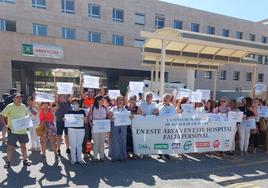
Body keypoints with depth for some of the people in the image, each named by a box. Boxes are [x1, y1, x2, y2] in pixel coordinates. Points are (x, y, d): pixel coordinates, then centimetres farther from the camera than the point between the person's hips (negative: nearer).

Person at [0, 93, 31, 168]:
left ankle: (25, 160, 24)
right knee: (10, 146, 5)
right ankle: (8, 162, 21)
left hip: (23, 130, 4)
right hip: (13, 130, -4)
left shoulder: (23, 106, 5)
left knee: (23, 145, 13)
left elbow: (27, 115, 18)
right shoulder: (10, 106, -10)